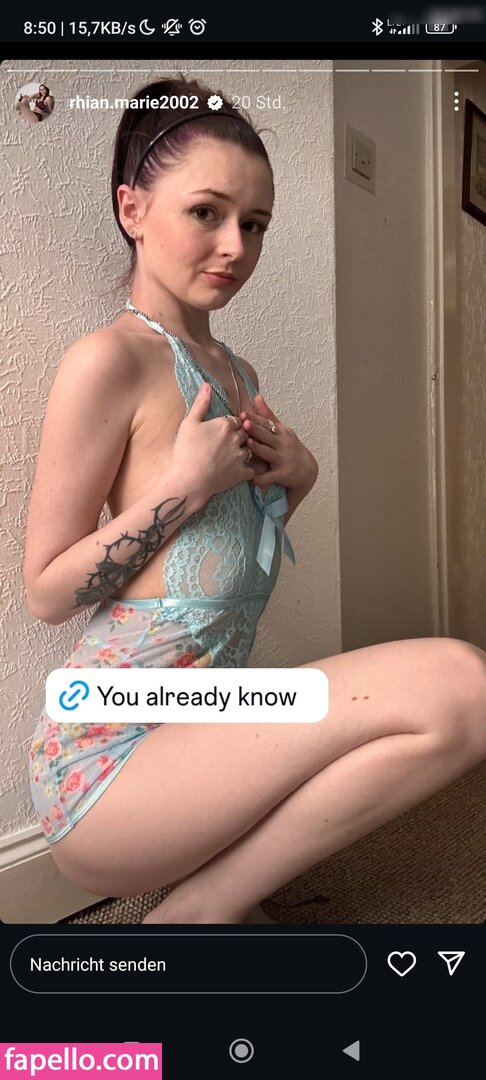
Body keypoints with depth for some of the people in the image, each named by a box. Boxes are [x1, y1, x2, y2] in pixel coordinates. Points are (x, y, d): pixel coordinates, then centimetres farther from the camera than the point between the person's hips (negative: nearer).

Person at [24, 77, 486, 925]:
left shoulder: (236, 376, 14)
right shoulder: (108, 360, -11)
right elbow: (46, 592, -10)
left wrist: (295, 481, 3)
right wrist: (188, 482, -16)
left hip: (200, 727, 9)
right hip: (109, 753, -8)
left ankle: (206, 894, 8)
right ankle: (198, 911, -5)